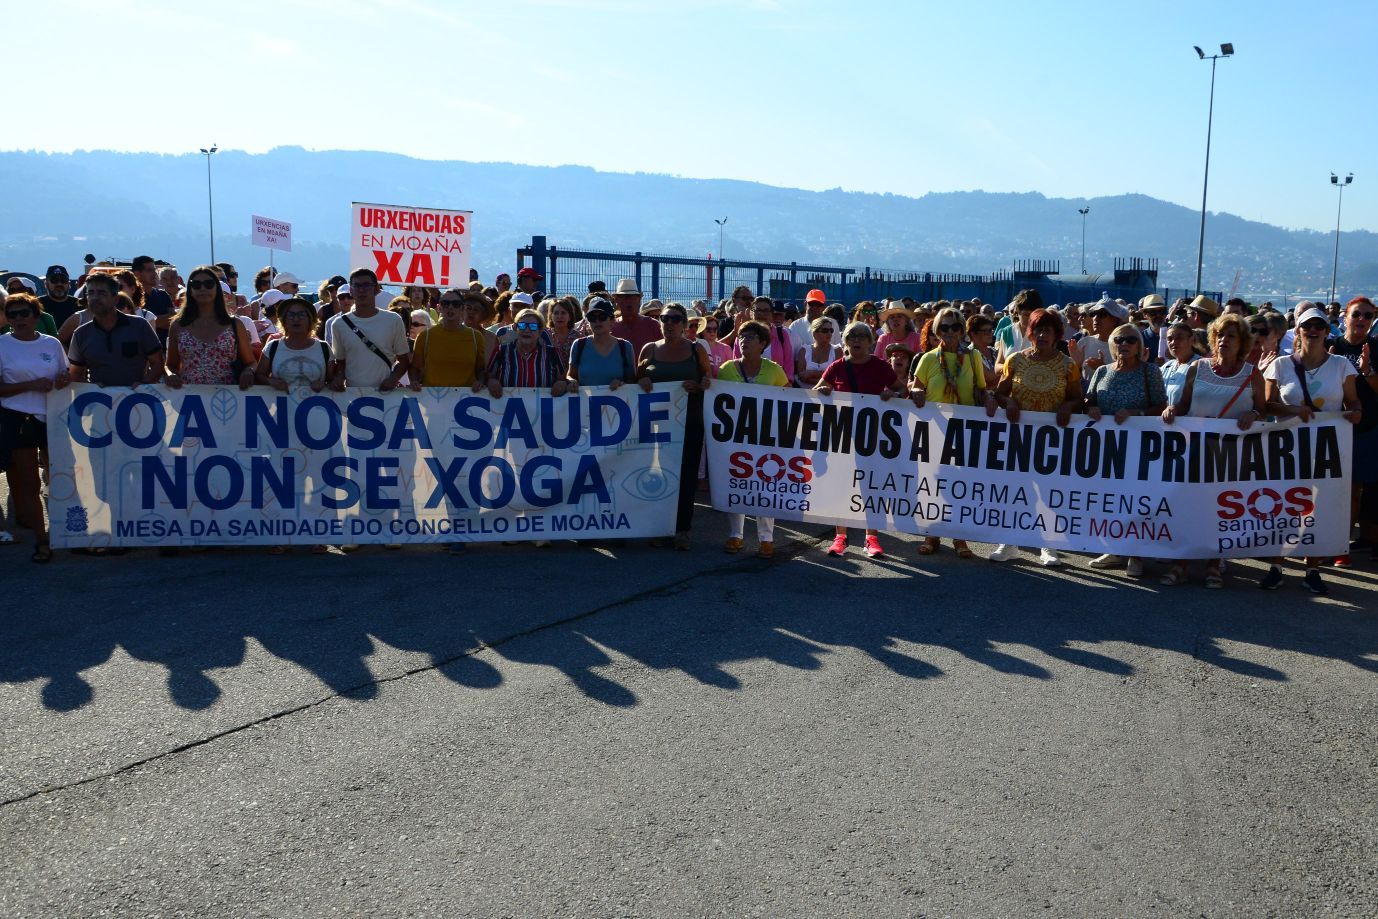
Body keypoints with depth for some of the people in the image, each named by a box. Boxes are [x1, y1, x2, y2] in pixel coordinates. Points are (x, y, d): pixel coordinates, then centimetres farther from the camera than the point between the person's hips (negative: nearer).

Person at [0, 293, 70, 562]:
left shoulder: (52, 344, 7)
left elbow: (64, 376, 19)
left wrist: (64, 380, -4)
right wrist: (32, 385, -18)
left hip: (51, 418, 3)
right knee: (28, 484, 0)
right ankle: (41, 540, 4)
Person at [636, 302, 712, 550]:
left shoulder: (696, 350, 5)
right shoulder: (649, 349, 8)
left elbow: (710, 381, 7)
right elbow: (637, 378, 14)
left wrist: (698, 386, -13)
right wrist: (642, 381, -8)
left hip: (689, 423, -1)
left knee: (686, 476, -1)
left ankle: (682, 529, 5)